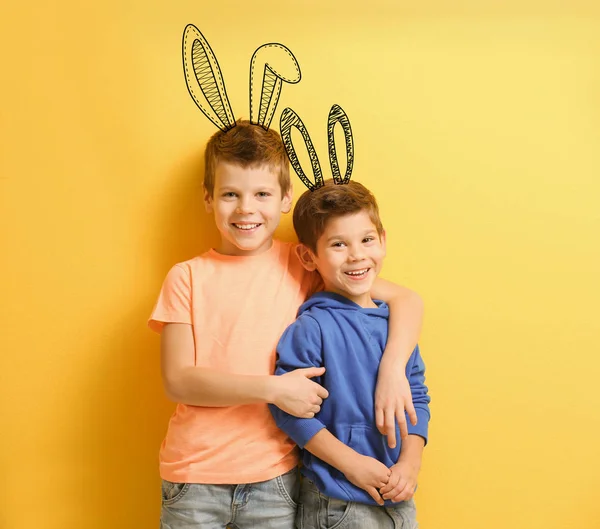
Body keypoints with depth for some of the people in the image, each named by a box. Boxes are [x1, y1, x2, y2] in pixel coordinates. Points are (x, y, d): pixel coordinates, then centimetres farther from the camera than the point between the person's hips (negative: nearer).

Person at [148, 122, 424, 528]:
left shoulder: (302, 265, -1)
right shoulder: (188, 277, -1)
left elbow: (406, 300, -3)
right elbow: (178, 381, -8)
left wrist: (392, 370, -20)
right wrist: (273, 388, -18)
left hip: (275, 477, 0)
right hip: (195, 477, 0)